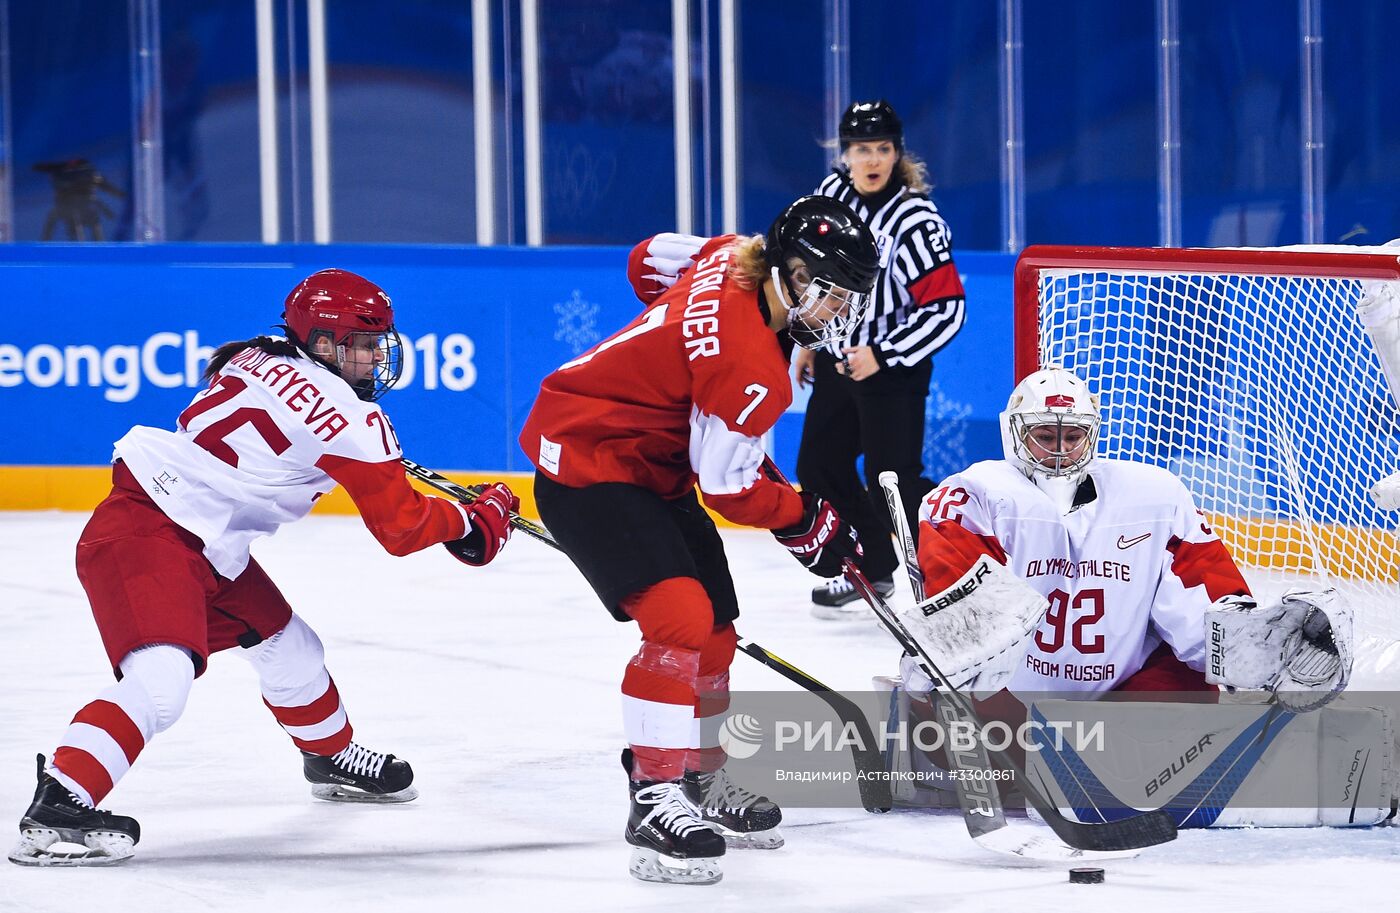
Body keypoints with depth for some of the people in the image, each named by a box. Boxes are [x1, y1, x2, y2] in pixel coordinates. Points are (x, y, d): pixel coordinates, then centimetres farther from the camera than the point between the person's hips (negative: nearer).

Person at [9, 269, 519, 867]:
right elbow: (401, 527, -10)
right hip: (144, 534, -10)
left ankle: (332, 758, 48)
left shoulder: (261, 361, 8)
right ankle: (54, 812, -34)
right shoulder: (349, 418, -17)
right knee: (160, 679, -26)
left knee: (283, 643, 24)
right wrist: (475, 523, 7)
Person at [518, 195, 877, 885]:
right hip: (585, 462, -11)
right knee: (681, 619, -25)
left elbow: (650, 260, 14)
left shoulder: (732, 259, -5)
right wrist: (808, 522, -6)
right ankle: (655, 804, -21)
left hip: (653, 465, 11)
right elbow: (729, 488, -20)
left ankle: (703, 782, 30)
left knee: (716, 630, 14)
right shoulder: (752, 366, -29)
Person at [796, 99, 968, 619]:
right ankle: (878, 571, 27)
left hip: (893, 367, -8)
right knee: (819, 468, 14)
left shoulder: (916, 221, -23)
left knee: (890, 480, -13)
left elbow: (945, 309, -24)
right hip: (838, 358, 8)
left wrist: (882, 356, -25)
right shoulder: (833, 192, -2)